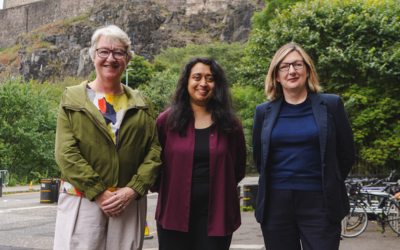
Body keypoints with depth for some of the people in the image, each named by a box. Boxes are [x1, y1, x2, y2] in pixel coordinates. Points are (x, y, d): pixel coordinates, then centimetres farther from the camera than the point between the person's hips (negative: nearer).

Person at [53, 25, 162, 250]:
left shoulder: (142, 104, 13)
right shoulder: (73, 98, 6)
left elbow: (154, 151, 5)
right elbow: (66, 152, -4)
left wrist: (133, 190, -10)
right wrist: (98, 193, -12)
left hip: (130, 203, 2)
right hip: (82, 201, -2)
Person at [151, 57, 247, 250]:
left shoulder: (230, 124, 6)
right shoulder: (167, 120, 2)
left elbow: (239, 168, 16)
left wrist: (221, 188, 9)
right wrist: (161, 189, 5)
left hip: (216, 216, 1)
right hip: (174, 213, -1)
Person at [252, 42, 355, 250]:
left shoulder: (331, 105, 3)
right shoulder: (264, 112, 7)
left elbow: (346, 154, 7)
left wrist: (329, 185, 9)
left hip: (318, 203, -2)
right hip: (276, 204, 2)